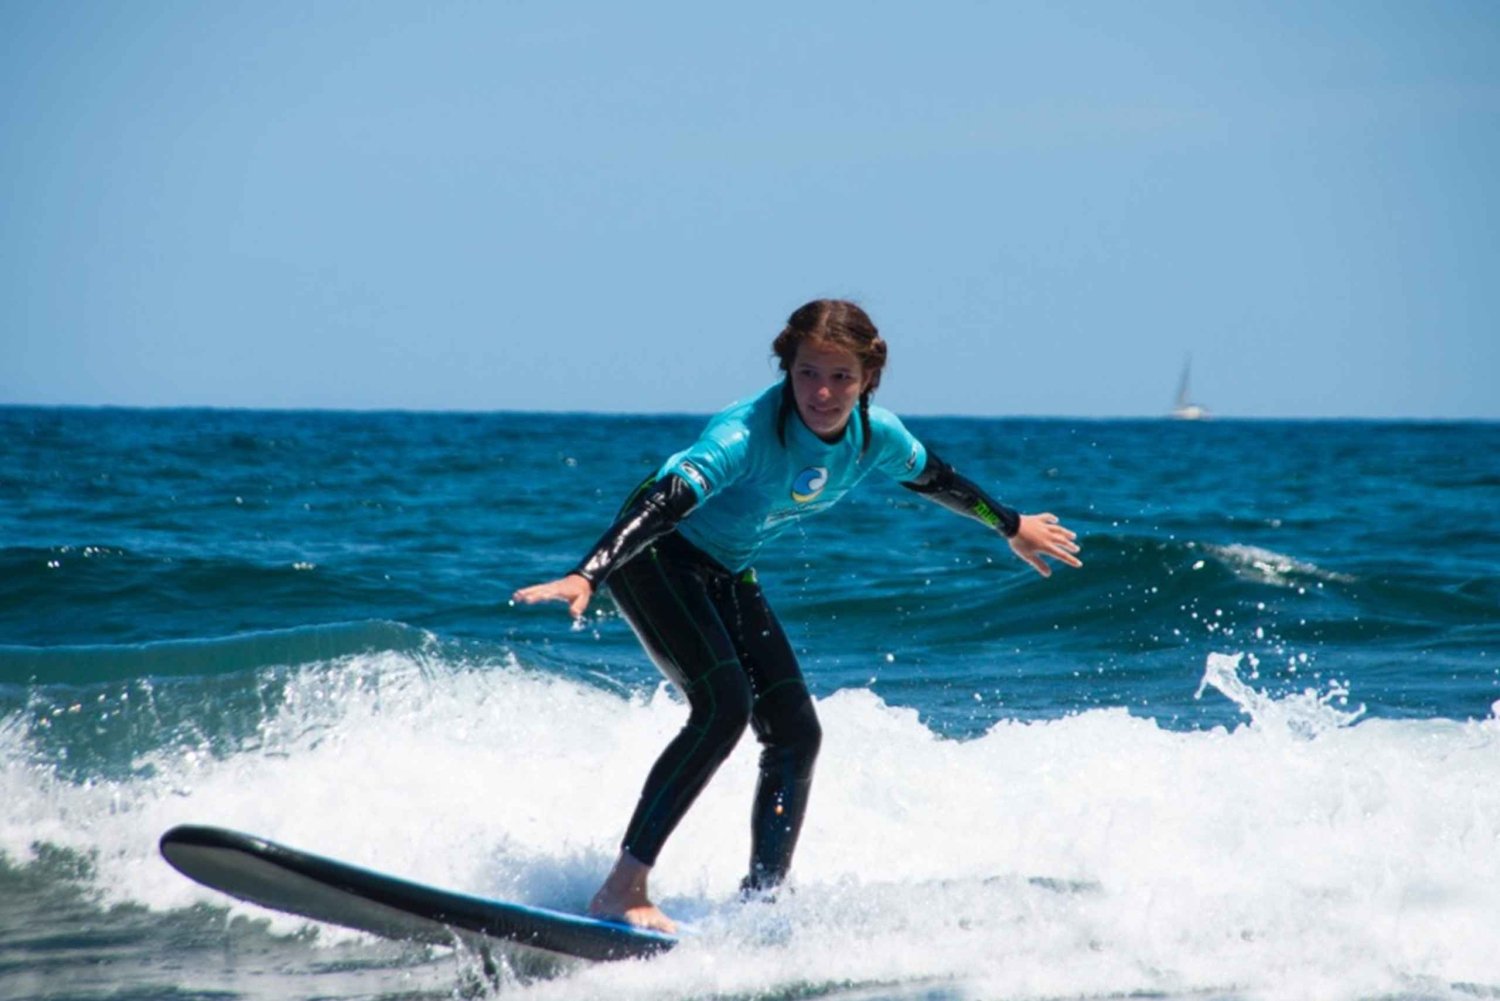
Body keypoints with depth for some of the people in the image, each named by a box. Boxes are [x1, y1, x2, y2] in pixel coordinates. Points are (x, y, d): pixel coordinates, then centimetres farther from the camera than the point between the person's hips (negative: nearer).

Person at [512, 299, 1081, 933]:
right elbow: (662, 505, -45)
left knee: (796, 735, 0)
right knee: (724, 706, -26)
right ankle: (622, 890, -27)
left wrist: (1012, 528, 25)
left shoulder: (876, 435, -12)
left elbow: (934, 479, 11)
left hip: (728, 573, 8)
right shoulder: (748, 433, -33)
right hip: (655, 554, -7)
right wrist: (585, 578, -58)